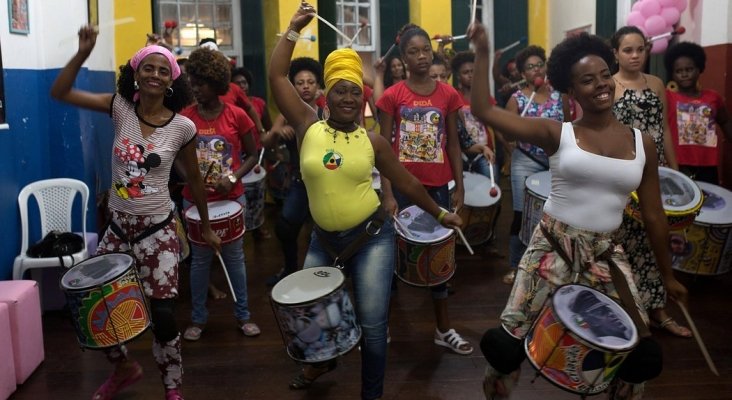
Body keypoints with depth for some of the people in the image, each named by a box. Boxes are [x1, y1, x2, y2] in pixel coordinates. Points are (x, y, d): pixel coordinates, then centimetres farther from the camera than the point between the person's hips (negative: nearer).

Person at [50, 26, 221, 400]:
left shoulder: (182, 127, -8)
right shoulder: (120, 107, -3)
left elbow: (194, 179, 4)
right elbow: (60, 93, -6)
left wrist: (206, 227, 11)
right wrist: (83, 53, -20)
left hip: (157, 230, -3)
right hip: (117, 226, 3)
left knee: (162, 314, -3)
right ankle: (124, 367, 38)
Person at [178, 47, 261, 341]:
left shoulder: (237, 115, -5)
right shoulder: (185, 117, -3)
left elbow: (252, 155, 1)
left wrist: (234, 177, -14)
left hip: (231, 198, -1)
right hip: (196, 200, 1)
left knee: (234, 256, 9)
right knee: (200, 258, 10)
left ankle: (243, 315, 22)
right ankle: (198, 318, 24)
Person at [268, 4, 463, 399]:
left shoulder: (372, 141, -2)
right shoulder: (308, 126, -3)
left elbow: (405, 180, 8)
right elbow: (277, 77, -8)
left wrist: (439, 213, 14)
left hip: (372, 237, -1)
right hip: (323, 239, 2)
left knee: (372, 323, 0)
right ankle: (322, 359, 46)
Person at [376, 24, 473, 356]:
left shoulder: (448, 95, 3)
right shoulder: (392, 96, -3)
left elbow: (453, 145, 7)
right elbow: (384, 149, -5)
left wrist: (459, 188, 4)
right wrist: (387, 195, -11)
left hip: (437, 186, 2)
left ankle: (443, 329, 22)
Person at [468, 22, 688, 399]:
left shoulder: (642, 143, 3)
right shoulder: (557, 133, -6)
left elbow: (653, 214, 10)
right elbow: (483, 111, -13)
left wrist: (667, 274, 15)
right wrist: (483, 53, -16)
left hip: (606, 253, 3)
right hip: (552, 245, -3)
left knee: (642, 353, 7)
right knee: (507, 342, -3)